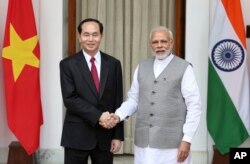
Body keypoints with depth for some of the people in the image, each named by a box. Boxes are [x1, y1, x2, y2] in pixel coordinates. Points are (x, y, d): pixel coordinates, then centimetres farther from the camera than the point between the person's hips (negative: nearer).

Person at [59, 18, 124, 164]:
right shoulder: (68, 64, -2)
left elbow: (118, 102, 5)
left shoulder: (113, 64, 5)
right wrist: (98, 116, -19)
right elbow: (70, 99, -11)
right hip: (77, 135, -2)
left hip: (105, 135, 2)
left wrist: (118, 135, 1)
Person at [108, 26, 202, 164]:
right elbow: (133, 99, 13)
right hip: (144, 141, 4)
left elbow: (194, 106, -5)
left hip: (172, 142, -3)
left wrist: (187, 139, -10)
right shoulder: (141, 67, 11)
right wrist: (119, 115, -6)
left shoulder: (184, 68, -2)